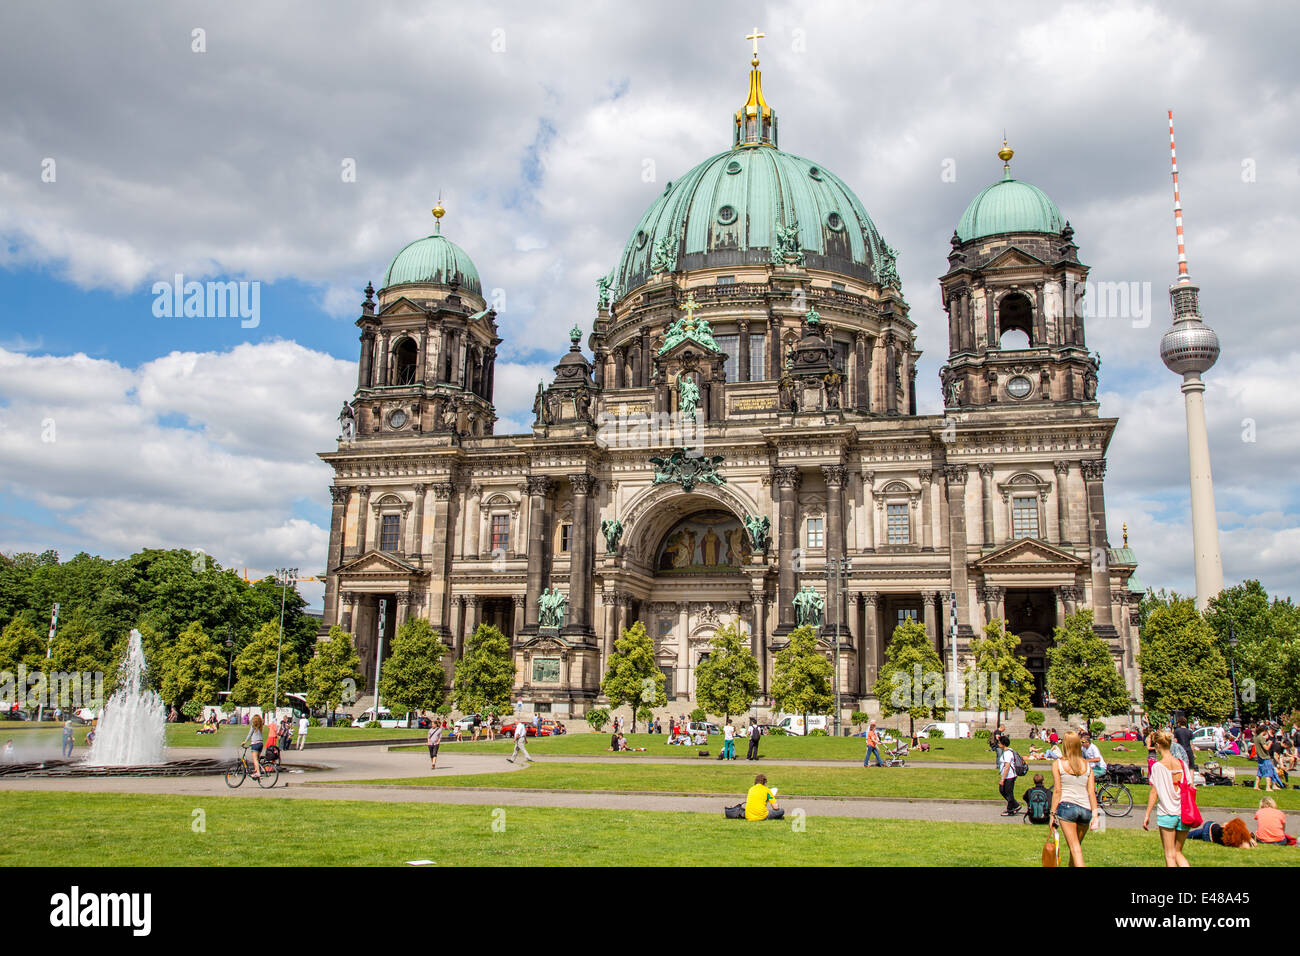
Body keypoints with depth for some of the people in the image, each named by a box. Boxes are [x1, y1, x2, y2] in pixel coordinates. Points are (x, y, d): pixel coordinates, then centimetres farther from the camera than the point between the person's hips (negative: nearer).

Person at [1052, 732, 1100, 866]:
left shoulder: (1058, 764, 0)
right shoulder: (1087, 765, 9)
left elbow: (1057, 791, -4)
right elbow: (1091, 791, 3)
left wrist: (1053, 813, 0)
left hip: (1066, 806, -4)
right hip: (1085, 809, 4)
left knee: (1074, 846, -5)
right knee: (1077, 844, 20)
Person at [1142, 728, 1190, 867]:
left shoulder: (1157, 766, -9)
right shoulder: (1182, 764, 3)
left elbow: (1154, 793, -8)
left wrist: (1147, 815, 0)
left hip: (1166, 814, -4)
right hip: (1183, 814, 4)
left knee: (1170, 855, 5)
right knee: (1178, 852, 17)